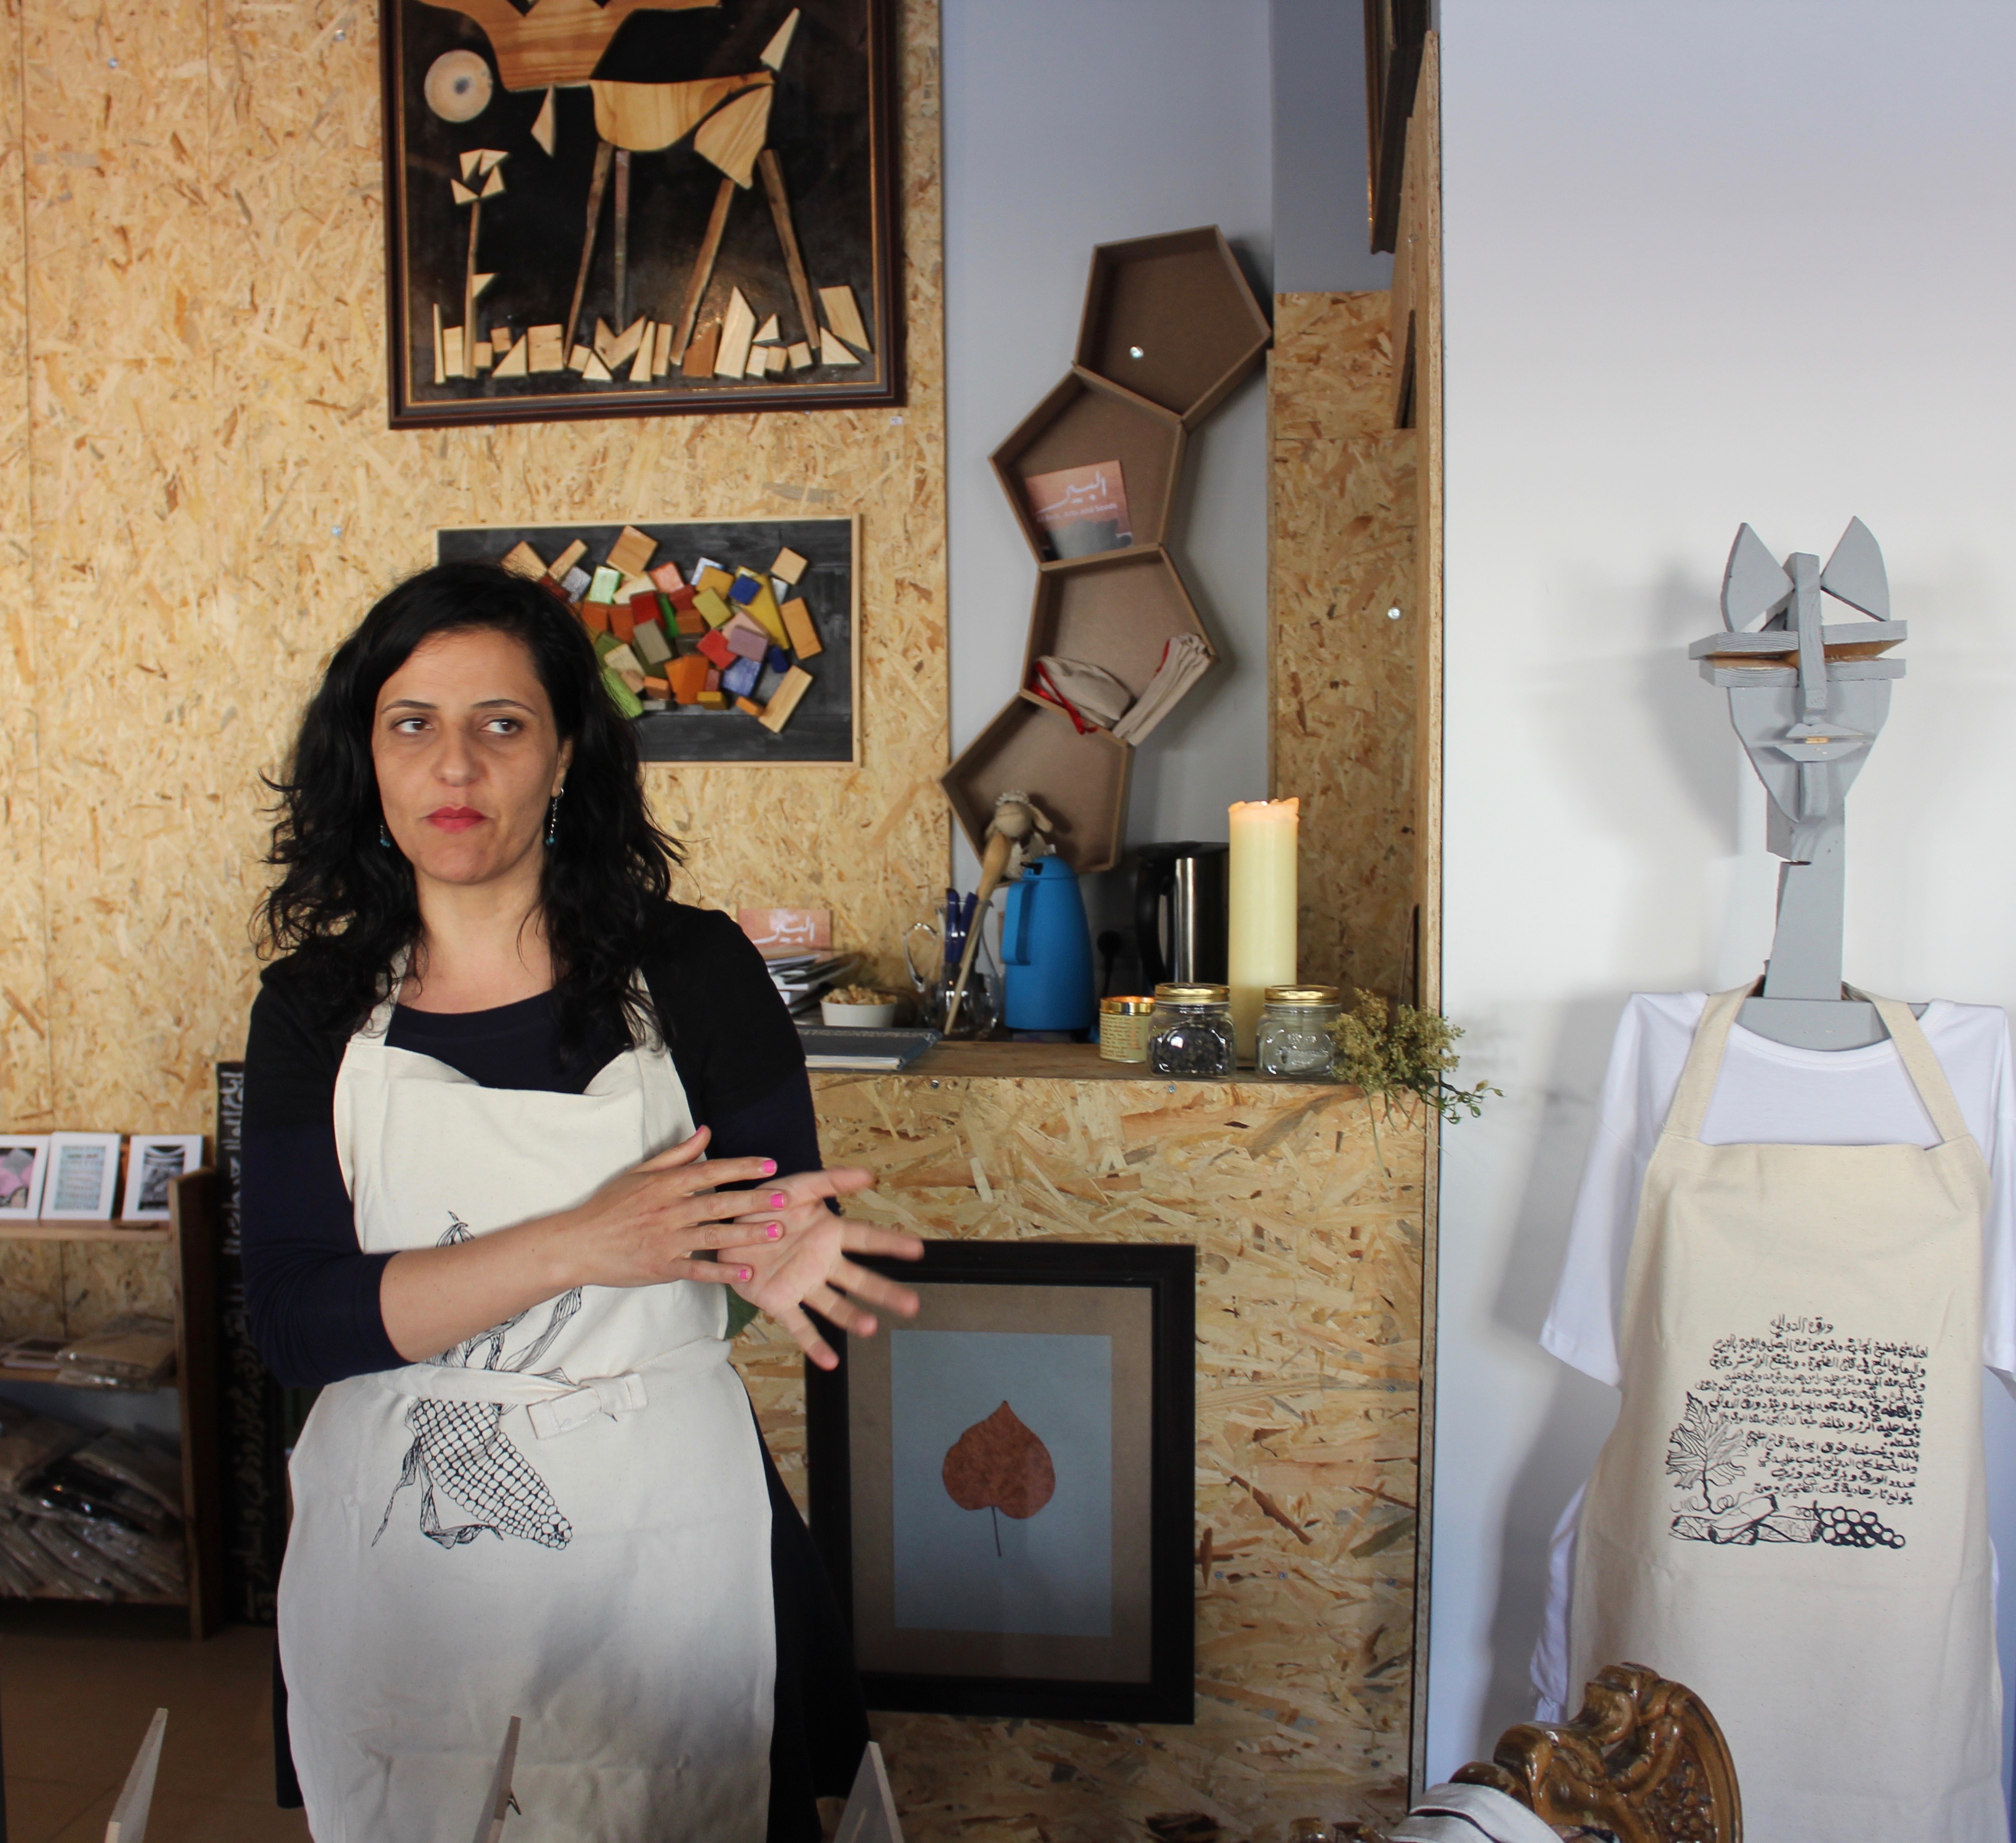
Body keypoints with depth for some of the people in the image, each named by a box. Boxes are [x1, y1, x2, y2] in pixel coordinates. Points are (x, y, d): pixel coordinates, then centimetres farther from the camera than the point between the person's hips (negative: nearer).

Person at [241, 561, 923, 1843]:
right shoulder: (315, 1006, -3)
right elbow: (292, 1318, -11)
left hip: (659, 1539, -1)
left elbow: (797, 1224, -1)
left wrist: (768, 1251, -27)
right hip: (395, 1546, 2)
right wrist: (576, 1247, -24)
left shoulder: (691, 970, -7)